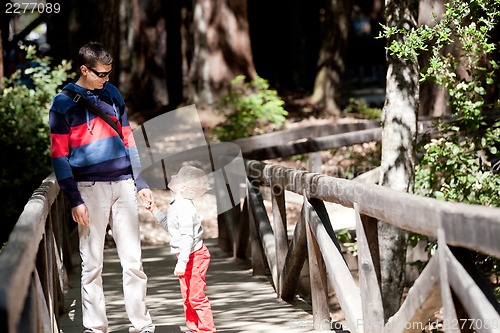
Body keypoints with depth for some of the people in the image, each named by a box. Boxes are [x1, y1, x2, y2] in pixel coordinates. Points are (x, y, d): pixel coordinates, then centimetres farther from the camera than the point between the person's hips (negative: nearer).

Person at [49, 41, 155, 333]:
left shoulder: (112, 94, 12)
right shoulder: (63, 103, -2)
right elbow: (59, 156, -4)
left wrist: (141, 183, 12)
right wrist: (74, 200, -9)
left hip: (123, 184, 4)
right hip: (90, 188, -4)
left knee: (133, 260, 2)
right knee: (92, 263, 0)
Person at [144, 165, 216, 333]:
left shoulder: (184, 208, -23)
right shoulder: (176, 205, 9)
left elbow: (187, 237, -28)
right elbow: (169, 226, 26)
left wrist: (182, 262, -29)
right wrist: (155, 211, 21)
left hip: (194, 256, -11)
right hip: (188, 257, 11)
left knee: (195, 296, -7)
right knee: (188, 297, 17)